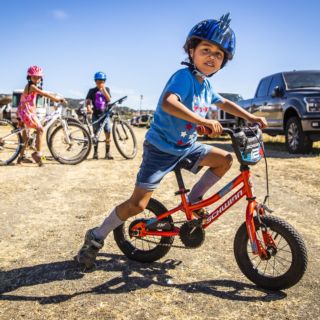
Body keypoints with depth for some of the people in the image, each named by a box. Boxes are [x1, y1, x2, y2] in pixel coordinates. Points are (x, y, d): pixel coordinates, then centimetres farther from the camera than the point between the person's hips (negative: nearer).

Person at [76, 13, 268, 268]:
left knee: (225, 159, 0)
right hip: (161, 148, -8)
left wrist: (251, 117, 17)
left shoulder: (205, 84, 5)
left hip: (186, 146, 8)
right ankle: (96, 238, 10)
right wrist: (202, 120, -47)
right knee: (138, 204, -9)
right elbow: (168, 103, -40)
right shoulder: (184, 76, -21)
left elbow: (224, 103, 24)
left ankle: (193, 201, 15)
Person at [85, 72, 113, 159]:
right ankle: (95, 152, 12)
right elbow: (88, 101, -6)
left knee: (108, 133, -8)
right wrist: (89, 108, -25)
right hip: (96, 115, -1)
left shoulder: (106, 89, 9)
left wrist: (103, 89, -12)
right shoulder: (92, 91, 3)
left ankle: (107, 153, -1)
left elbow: (109, 99, -6)